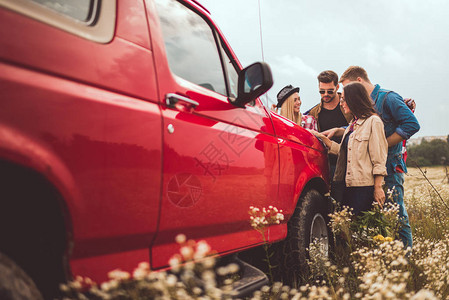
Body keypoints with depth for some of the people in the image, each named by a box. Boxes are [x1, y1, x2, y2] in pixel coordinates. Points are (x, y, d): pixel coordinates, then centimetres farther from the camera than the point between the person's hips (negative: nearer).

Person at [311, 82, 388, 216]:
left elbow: (379, 159, -10)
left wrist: (378, 187, -13)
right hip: (347, 184, 8)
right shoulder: (353, 124, 20)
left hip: (364, 185, -8)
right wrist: (323, 137, 13)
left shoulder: (373, 121, -6)